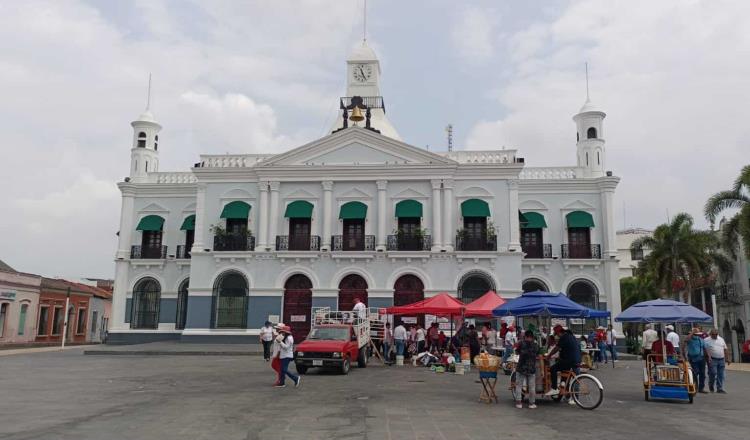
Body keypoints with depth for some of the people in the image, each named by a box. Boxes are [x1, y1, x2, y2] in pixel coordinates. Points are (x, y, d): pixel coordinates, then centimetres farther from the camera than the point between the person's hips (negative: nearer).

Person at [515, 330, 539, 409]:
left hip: (521, 368, -1)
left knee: (519, 385, 7)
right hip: (531, 368, 2)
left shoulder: (521, 343, -8)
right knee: (532, 387, 10)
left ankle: (518, 402, 6)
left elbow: (517, 351, 6)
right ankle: (532, 403, 15)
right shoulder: (536, 345, -2)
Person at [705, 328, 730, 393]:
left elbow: (725, 349, 17)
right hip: (712, 360, -5)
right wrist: (709, 357, -23)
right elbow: (706, 349, -11)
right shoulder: (706, 340, -2)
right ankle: (711, 386, 12)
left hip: (721, 359, 5)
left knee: (721, 375, 5)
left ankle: (720, 389, 12)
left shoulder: (721, 339, 14)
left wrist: (727, 358, 11)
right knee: (713, 373, -11)